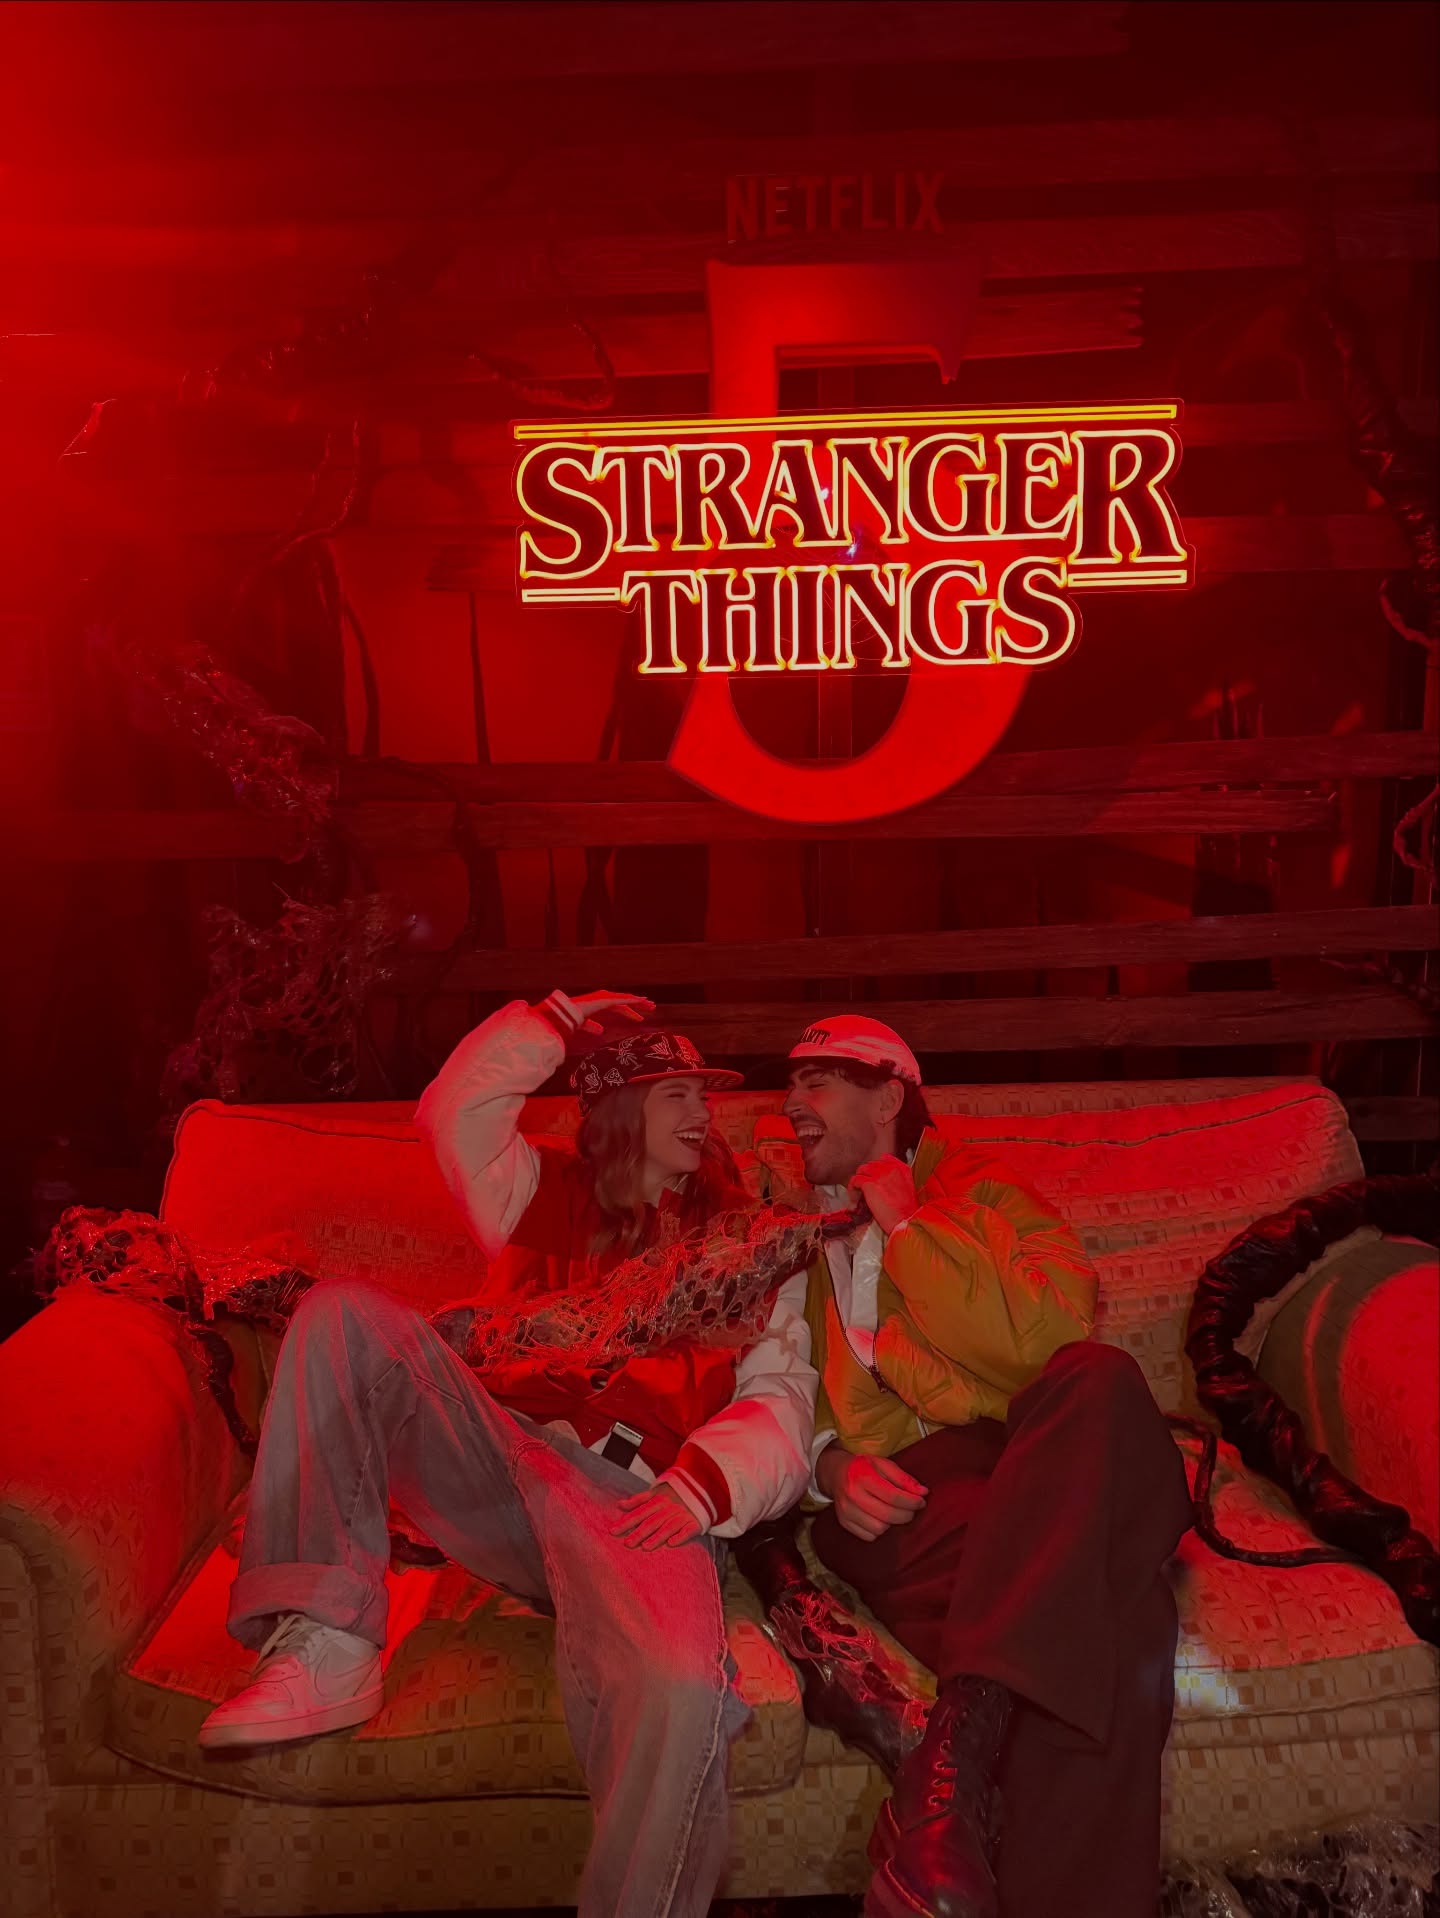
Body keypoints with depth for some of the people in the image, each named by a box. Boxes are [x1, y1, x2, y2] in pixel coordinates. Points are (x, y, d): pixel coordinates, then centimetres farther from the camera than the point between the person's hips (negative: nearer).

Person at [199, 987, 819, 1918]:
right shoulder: (545, 1192, 26)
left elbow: (781, 1405, 7)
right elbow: (457, 1109, 11)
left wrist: (704, 1483, -13)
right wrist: (563, 1019, 14)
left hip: (633, 1502, -2)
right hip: (498, 1460, 3)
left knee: (681, 1694, -37)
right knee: (345, 1313, -19)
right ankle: (328, 1644, -23)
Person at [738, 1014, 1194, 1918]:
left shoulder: (980, 1192, 16)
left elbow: (1059, 1330, -4)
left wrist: (906, 1227, -1)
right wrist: (828, 1463, -9)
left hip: (1034, 1464, 1)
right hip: (892, 1490, -1)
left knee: (1100, 1380, -37)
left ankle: (954, 1748, -44)